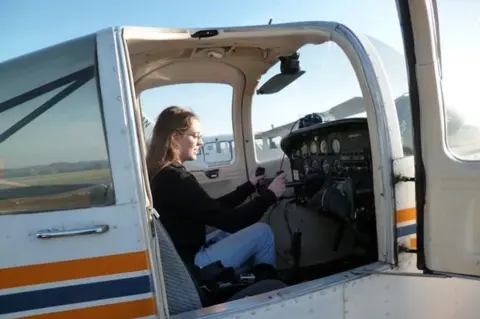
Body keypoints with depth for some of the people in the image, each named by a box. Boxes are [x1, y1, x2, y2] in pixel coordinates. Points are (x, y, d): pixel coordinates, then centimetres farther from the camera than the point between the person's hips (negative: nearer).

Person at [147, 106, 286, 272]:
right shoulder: (175, 179, -26)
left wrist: (249, 186, 9)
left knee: (246, 229, 20)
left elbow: (214, 208, 9)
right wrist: (270, 195, -11)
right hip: (192, 264, -9)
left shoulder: (161, 173, 5)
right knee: (263, 233, 0)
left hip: (180, 256, 9)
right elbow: (228, 220, -22)